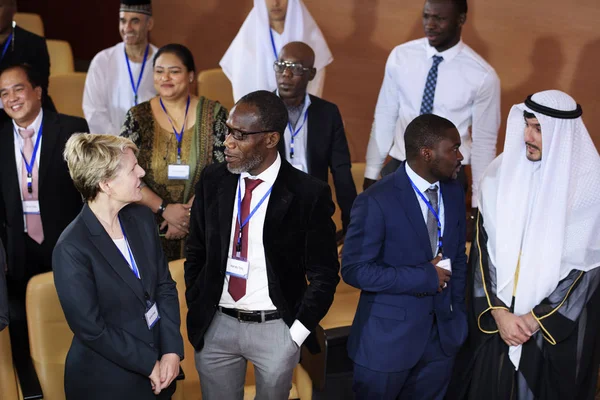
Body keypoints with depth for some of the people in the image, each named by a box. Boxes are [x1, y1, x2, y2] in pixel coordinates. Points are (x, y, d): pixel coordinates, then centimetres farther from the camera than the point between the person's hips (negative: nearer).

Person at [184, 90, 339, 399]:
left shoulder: (309, 194, -13)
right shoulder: (212, 181, -2)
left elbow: (324, 273, -6)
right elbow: (196, 252, 10)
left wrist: (297, 332, -7)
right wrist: (195, 310, 5)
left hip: (276, 329, -3)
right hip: (215, 326, 3)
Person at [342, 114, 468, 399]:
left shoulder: (454, 193, 2)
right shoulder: (376, 201, -19)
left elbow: (458, 258, 11)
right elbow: (354, 270, -20)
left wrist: (458, 313, 6)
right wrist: (424, 277, -20)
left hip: (443, 335, 5)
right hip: (388, 338, -5)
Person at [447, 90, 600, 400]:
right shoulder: (501, 173, -7)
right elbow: (483, 248, -4)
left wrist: (537, 317, -12)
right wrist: (498, 311, -11)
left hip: (557, 325, -2)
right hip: (494, 317, 2)